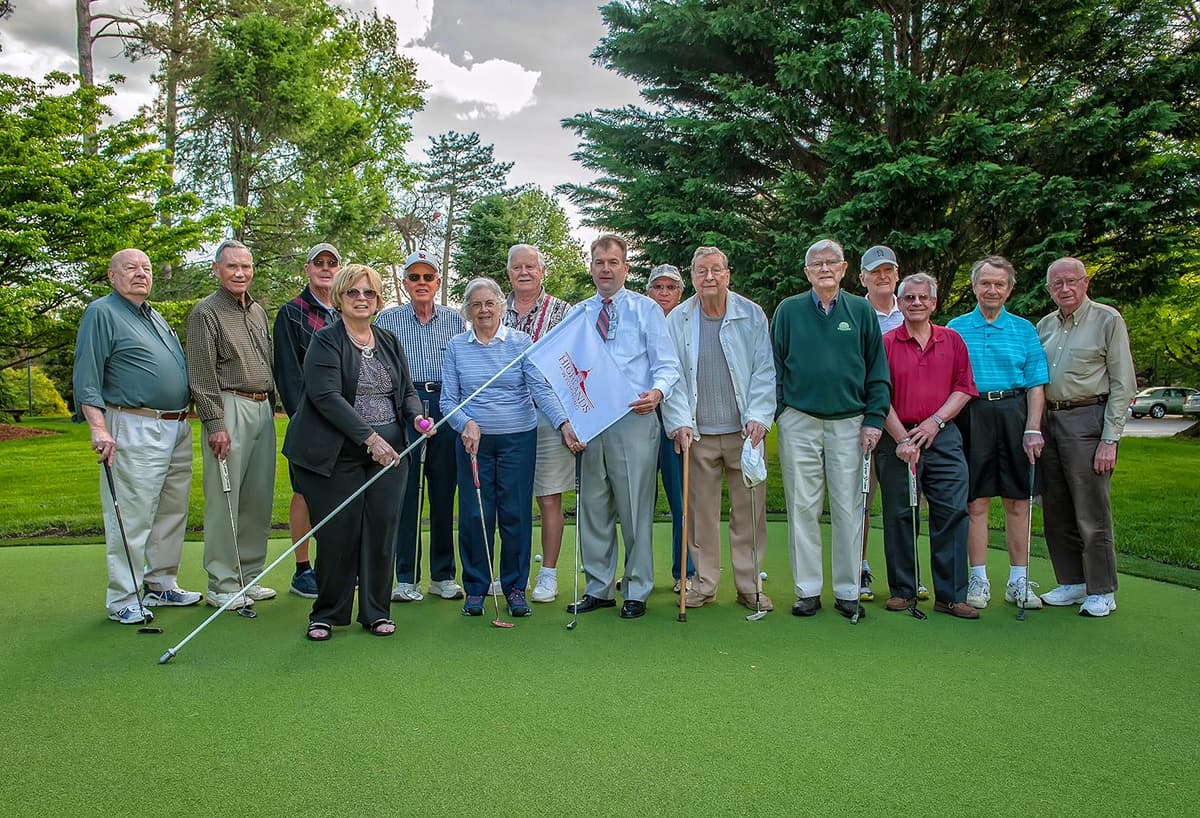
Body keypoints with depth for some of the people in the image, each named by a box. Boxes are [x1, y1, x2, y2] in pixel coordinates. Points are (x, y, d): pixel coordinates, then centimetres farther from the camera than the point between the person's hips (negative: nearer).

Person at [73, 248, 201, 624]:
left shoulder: (156, 316, 20)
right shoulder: (101, 313, -4)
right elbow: (86, 379, -11)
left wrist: (189, 409, 21)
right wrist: (98, 428, -21)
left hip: (177, 428, 8)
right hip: (134, 429, -8)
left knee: (173, 513, 13)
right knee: (131, 518, -6)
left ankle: (162, 585, 24)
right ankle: (123, 600, 3)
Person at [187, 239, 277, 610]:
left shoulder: (258, 312, 18)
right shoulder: (206, 312, -3)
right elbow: (202, 374, -10)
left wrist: (271, 406, 16)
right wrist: (215, 423, -15)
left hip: (262, 409, 7)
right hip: (230, 408, -7)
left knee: (258, 499, 9)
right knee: (224, 500, -5)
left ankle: (248, 576, 19)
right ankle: (222, 585, 3)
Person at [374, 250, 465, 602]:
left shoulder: (454, 319, 12)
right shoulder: (388, 319, 8)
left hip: (445, 407, 2)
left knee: (444, 491, 5)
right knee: (403, 491, -1)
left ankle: (443, 575, 16)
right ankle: (405, 578, 8)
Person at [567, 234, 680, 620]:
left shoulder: (647, 309, 3)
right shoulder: (577, 314, 14)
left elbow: (667, 364, -2)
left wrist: (657, 391, -24)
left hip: (634, 420, -4)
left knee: (635, 510, 1)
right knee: (593, 509, 10)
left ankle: (637, 592, 14)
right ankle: (599, 589, 24)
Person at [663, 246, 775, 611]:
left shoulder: (752, 315, 3)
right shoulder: (677, 320, 4)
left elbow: (765, 371, 3)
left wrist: (759, 417, -8)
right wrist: (680, 422, -7)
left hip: (744, 431, 0)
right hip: (698, 433, 0)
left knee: (749, 509, 3)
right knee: (700, 509, 5)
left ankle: (749, 585, 16)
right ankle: (704, 583, 18)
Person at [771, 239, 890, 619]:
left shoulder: (861, 311, 8)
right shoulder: (788, 310, 7)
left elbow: (878, 371, 8)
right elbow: (775, 367, 8)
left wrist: (874, 419, 0)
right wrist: (779, 411, -1)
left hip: (850, 423, 0)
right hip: (799, 422, 0)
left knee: (849, 509, 3)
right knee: (803, 509, 3)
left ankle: (847, 591, 14)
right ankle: (807, 590, 12)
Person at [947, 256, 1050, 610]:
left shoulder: (1024, 330, 11)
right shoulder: (956, 328, 9)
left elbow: (1036, 384, 7)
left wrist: (1033, 429, -5)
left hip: (1014, 414, 1)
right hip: (971, 417, -1)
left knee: (1018, 501, 3)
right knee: (976, 501, 0)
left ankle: (1019, 580, 12)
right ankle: (979, 579, 9)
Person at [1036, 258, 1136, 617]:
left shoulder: (1107, 320, -2)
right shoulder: (1044, 325, 14)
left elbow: (1123, 384, -5)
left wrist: (1110, 439, -12)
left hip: (1087, 419, -6)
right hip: (1049, 420, 6)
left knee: (1092, 513, -4)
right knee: (1055, 512, 9)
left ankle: (1102, 592, 7)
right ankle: (1072, 583, 21)